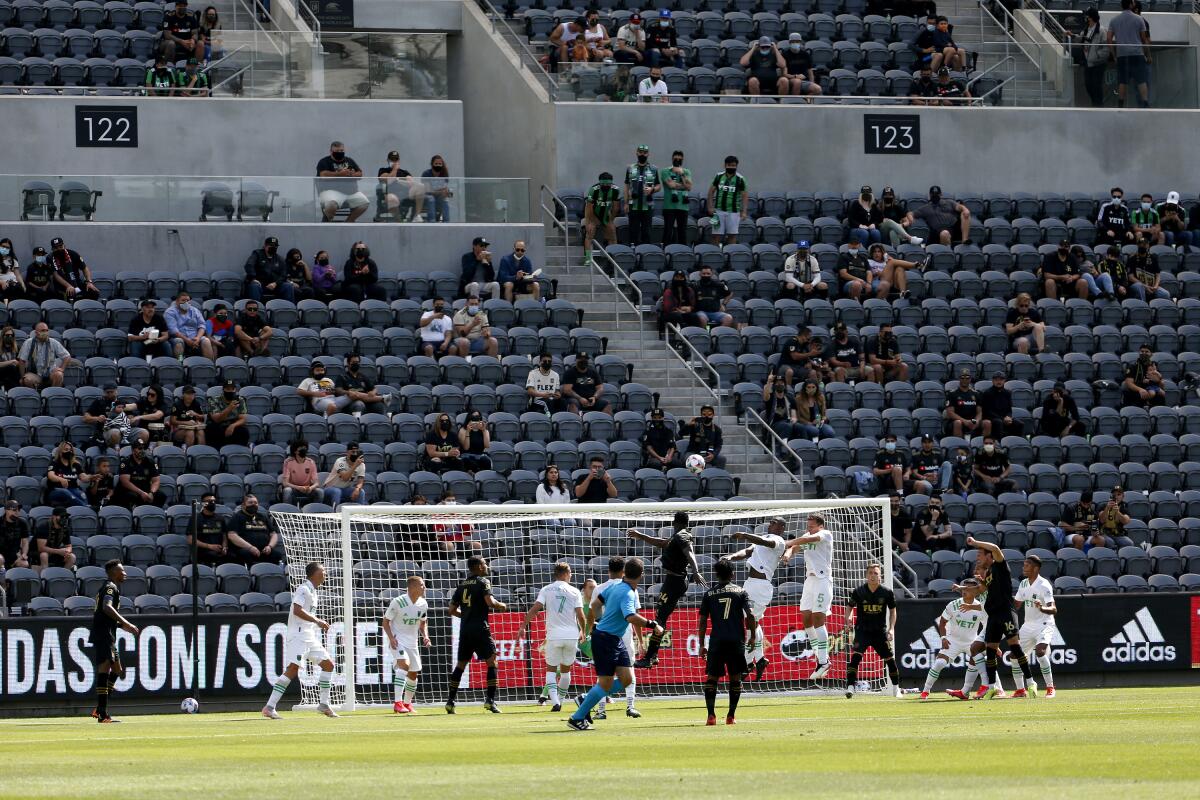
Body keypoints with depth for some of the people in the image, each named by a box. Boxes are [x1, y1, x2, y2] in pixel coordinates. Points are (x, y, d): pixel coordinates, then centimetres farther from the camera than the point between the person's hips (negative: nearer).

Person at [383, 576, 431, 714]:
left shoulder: (423, 604, 0)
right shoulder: (398, 602, -18)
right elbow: (385, 621, -9)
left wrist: (425, 636, -1)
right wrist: (391, 637, -22)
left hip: (412, 643, 7)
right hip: (397, 641, -7)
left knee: (414, 673, 10)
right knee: (404, 664, -28)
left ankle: (407, 703, 31)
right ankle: (397, 703, -32)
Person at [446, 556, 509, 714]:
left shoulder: (462, 585, 15)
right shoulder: (483, 582, -3)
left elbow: (452, 610, 15)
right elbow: (490, 602, -17)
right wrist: (501, 606, 2)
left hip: (465, 630, 6)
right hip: (480, 628, -6)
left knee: (460, 664, 12)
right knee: (491, 662, -2)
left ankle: (450, 701, 9)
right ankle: (490, 700, -11)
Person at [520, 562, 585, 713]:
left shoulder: (546, 590, 2)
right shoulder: (574, 592, 1)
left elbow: (534, 609, -9)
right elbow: (581, 616, -2)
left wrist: (523, 626, -6)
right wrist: (582, 632, 14)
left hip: (554, 636, -1)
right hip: (572, 635, 1)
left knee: (551, 669, 8)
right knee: (565, 669, 17)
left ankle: (555, 701, -9)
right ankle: (560, 700, 23)